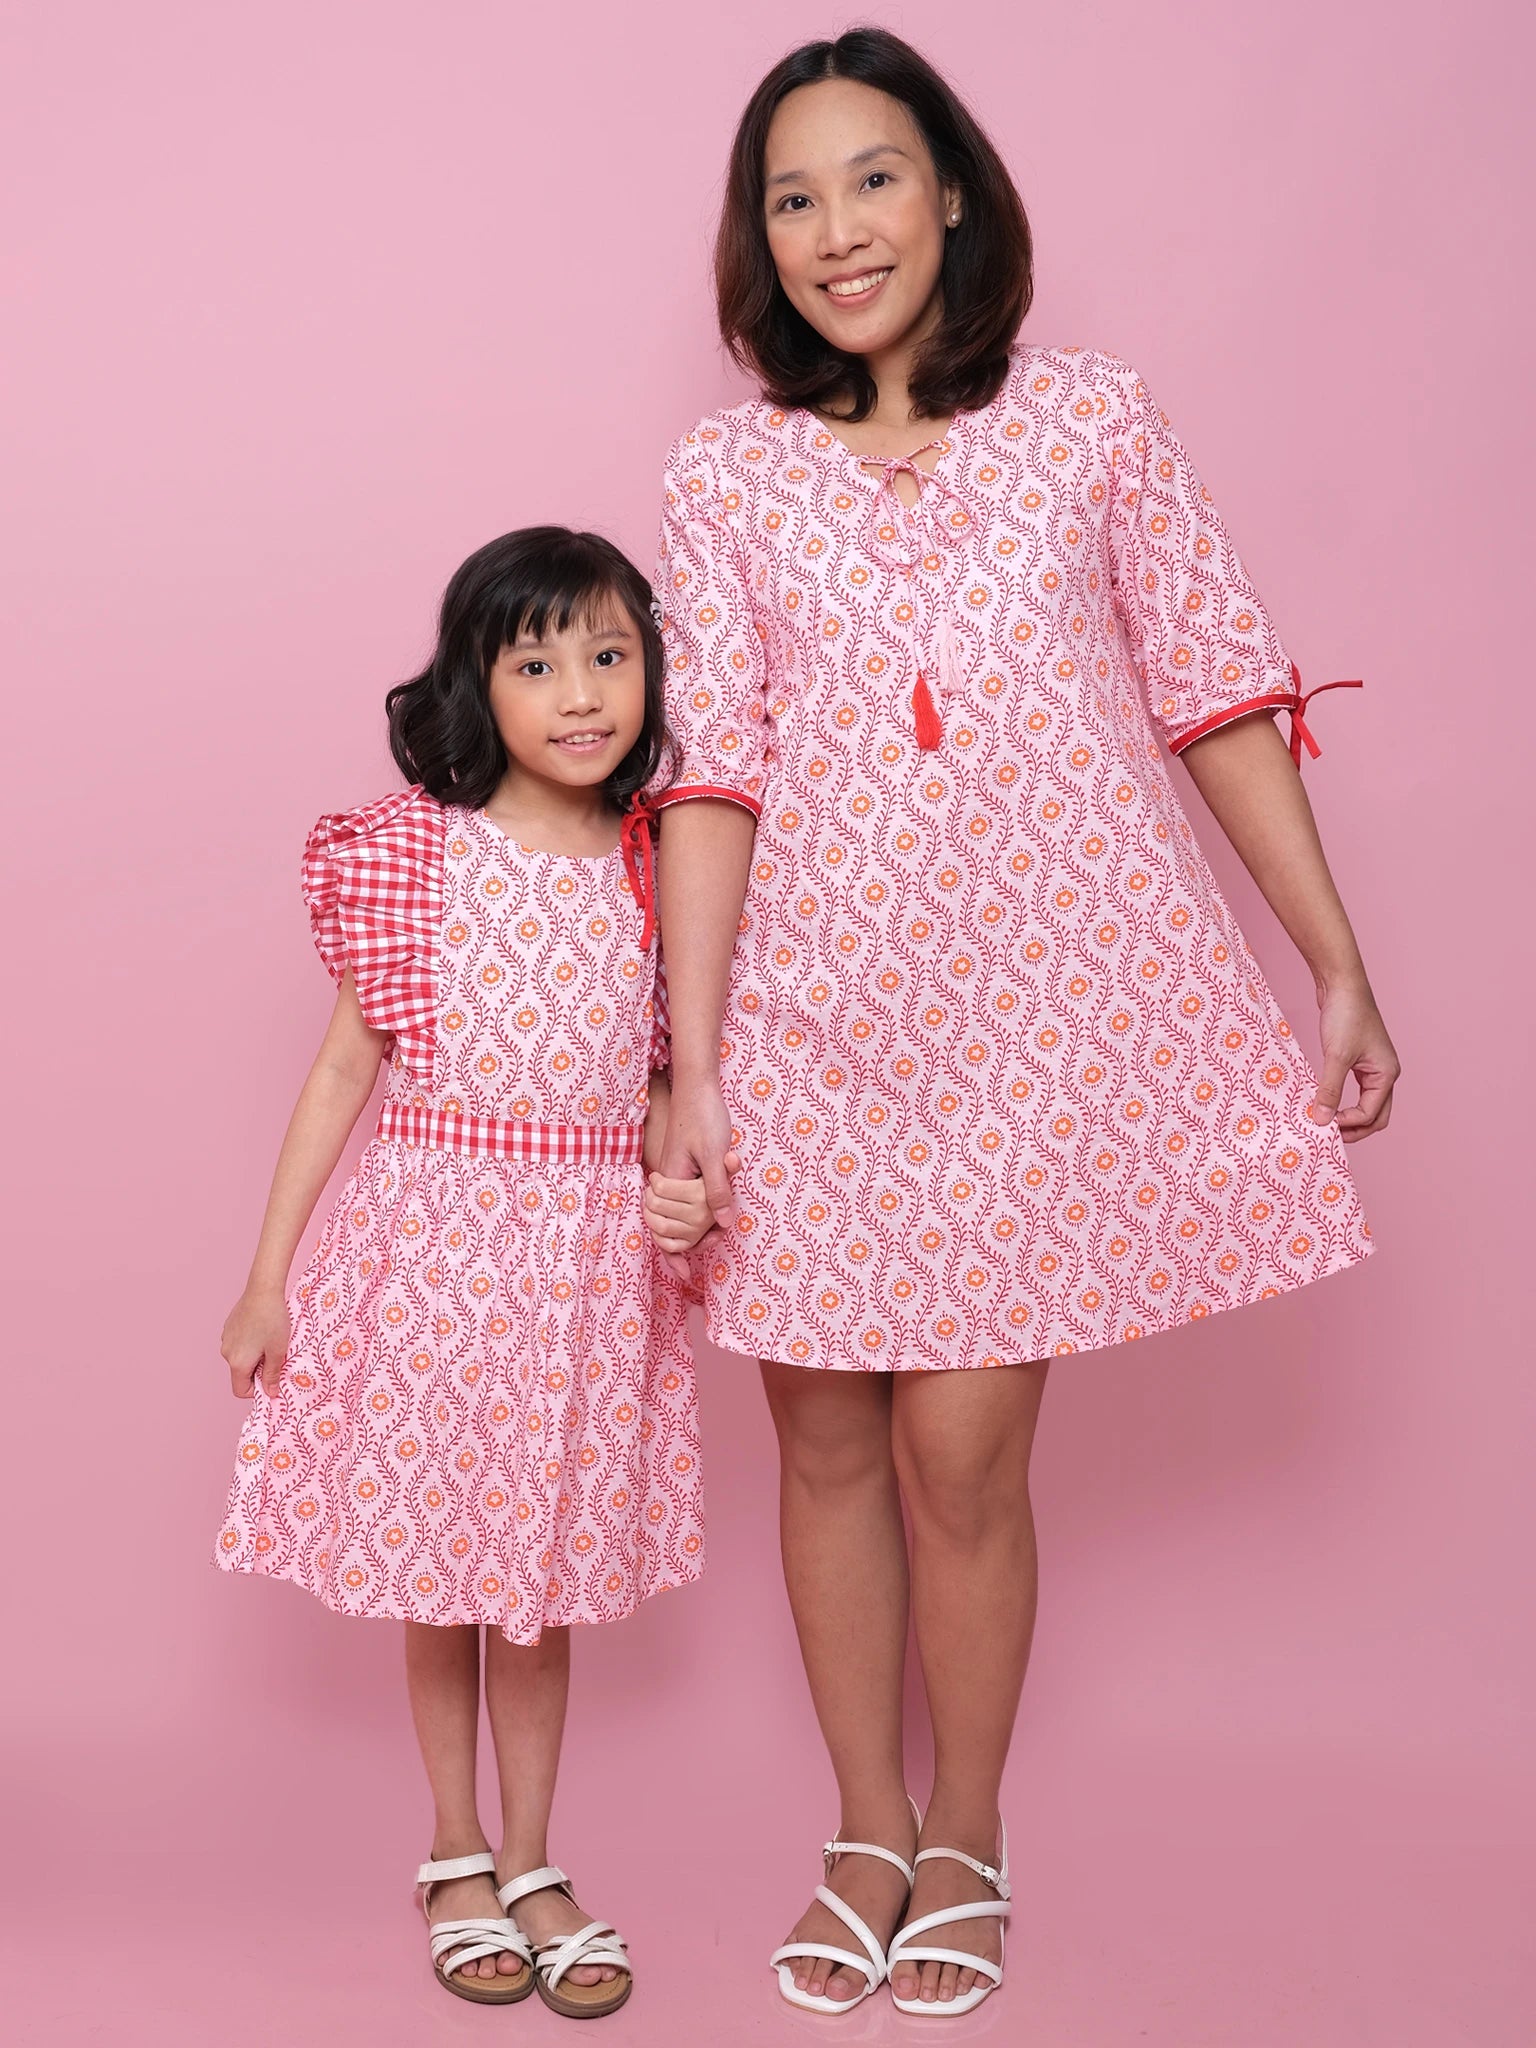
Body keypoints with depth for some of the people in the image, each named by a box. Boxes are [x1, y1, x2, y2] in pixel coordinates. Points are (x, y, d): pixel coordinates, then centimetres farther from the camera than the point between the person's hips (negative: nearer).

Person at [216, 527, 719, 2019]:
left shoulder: (657, 871, 2)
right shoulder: (407, 855, -6)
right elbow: (347, 1066, -1)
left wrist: (680, 1187, -9)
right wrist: (269, 1271, -1)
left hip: (590, 1252, 2)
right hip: (434, 1233, -2)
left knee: (545, 1568, 12)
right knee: (432, 1562, 11)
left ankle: (531, 1867, 29)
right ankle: (456, 1859, 30)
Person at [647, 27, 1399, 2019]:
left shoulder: (1092, 417, 1)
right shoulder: (729, 475, 2)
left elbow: (1218, 701, 4)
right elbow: (713, 783, -2)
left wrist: (1342, 969, 3)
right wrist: (690, 1071, -7)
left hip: (1037, 1013, -1)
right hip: (813, 1021, 2)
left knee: (960, 1451, -1)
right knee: (829, 1442, 10)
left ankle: (967, 1843, 24)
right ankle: (869, 1832, 32)